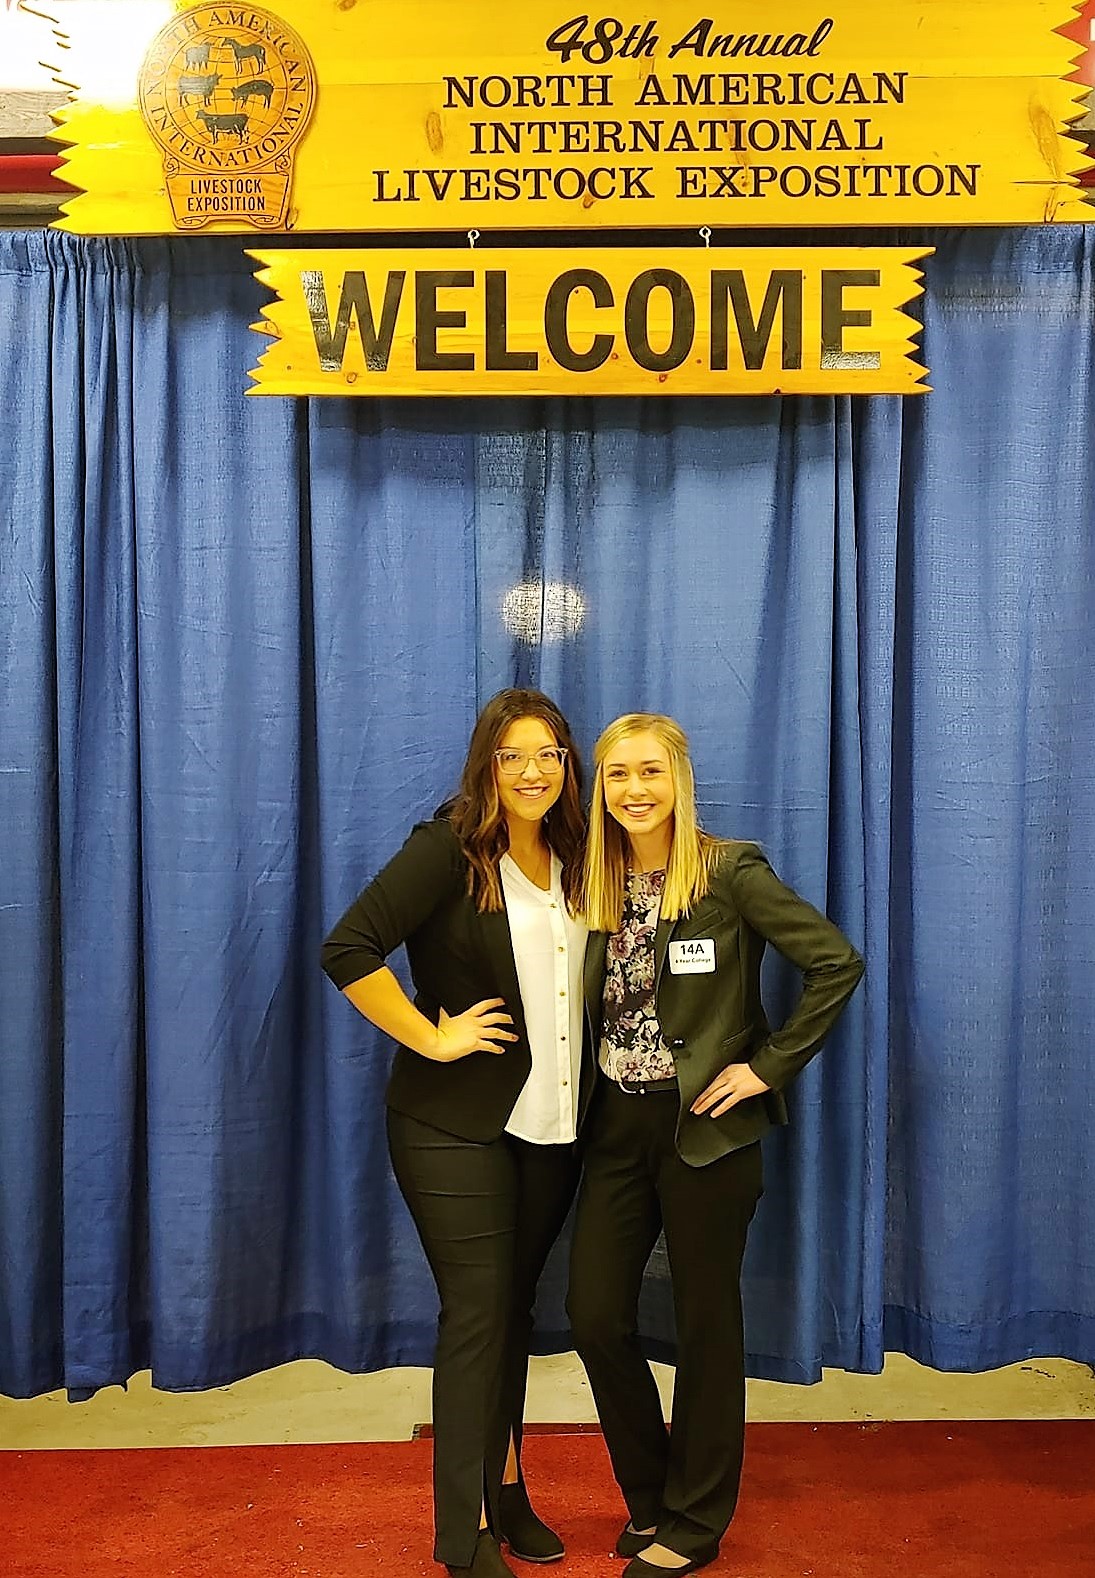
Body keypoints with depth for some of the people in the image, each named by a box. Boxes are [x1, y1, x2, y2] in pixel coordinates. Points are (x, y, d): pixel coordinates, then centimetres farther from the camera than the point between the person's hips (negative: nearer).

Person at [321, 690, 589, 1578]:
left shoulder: (571, 859, 6)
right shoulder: (449, 849, -13)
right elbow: (348, 950, -21)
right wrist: (433, 1039, -18)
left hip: (551, 1124, 6)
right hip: (457, 1126, -6)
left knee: (516, 1308, 17)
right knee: (476, 1313, 0)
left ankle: (505, 1491, 35)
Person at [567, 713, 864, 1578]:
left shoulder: (730, 872, -12)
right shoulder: (596, 882, 5)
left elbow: (838, 962, -15)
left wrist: (769, 1065, -15)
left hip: (705, 1124, -5)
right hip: (617, 1125, 5)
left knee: (705, 1322, 8)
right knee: (596, 1317, 8)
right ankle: (649, 1496, 33)